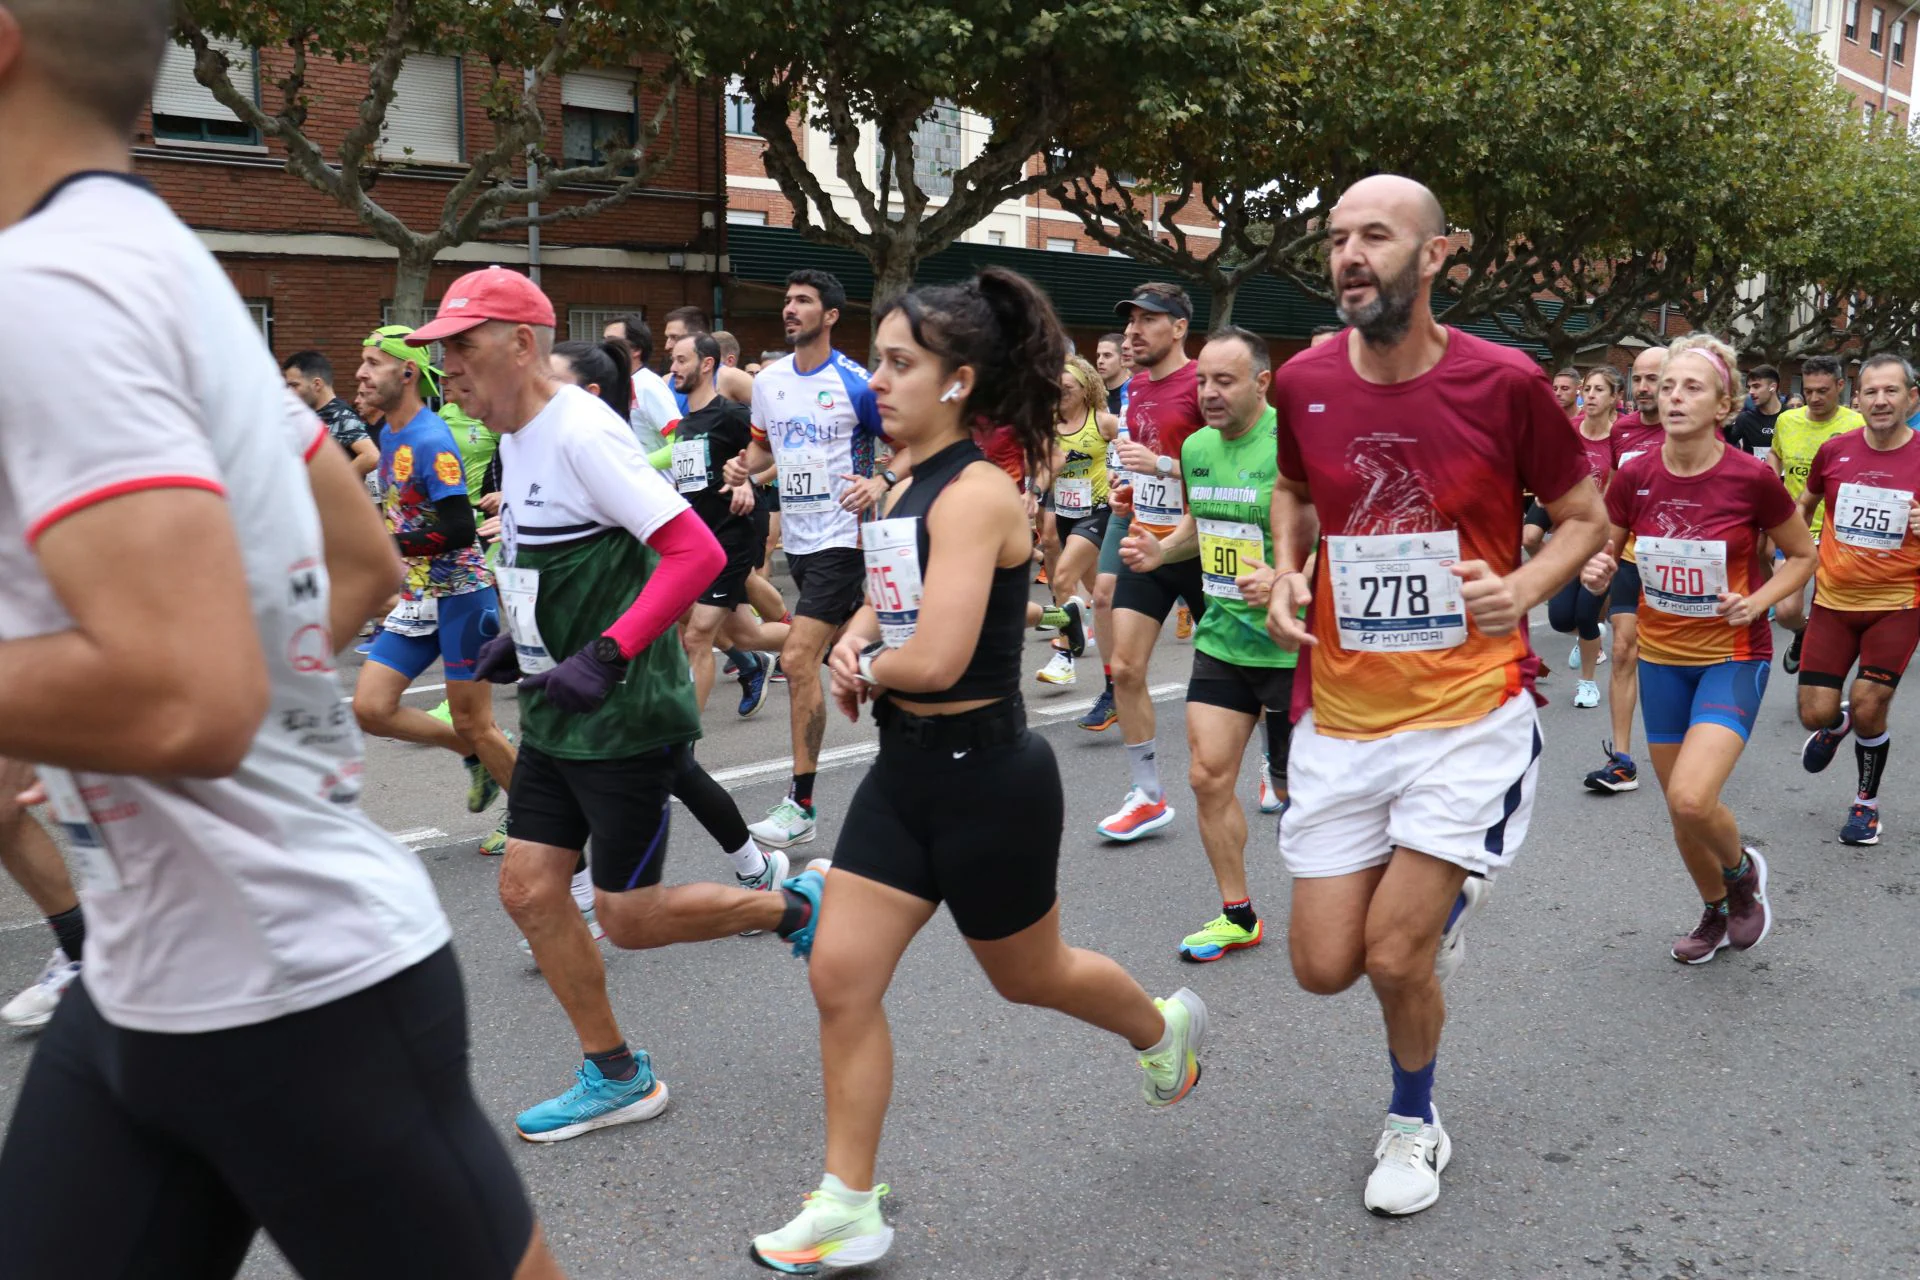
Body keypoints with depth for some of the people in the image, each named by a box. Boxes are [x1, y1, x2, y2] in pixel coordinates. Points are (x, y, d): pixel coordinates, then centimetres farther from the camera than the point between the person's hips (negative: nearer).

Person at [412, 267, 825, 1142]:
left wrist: (604, 657, -29)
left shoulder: (582, 433, -19)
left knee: (629, 917, -2)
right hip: (555, 716, 9)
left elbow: (696, 552, -25)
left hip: (627, 717, -9)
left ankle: (795, 907, 21)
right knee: (528, 890, 7)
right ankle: (615, 1078, 22)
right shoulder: (516, 438, 10)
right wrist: (518, 636, 11)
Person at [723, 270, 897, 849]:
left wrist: (881, 481, -23)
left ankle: (800, 805, -6)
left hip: (841, 536, -7)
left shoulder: (857, 384, -10)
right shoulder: (768, 380, 7)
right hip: (796, 536, 7)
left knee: (798, 659, -13)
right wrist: (745, 465, 0)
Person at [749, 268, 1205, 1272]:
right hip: (905, 771, 8)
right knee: (841, 977, 3)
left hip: (984, 777, -8)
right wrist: (852, 642, 0)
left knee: (1030, 976, 15)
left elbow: (937, 657, -30)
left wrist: (869, 670, -10)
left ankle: (1162, 1028, 47)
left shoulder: (975, 493, -21)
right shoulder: (906, 489, 7)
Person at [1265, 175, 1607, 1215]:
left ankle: (1413, 1126, 28)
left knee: (1394, 957, -5)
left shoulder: (1504, 382, -11)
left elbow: (1585, 516, 3)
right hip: (1338, 715, 4)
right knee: (1324, 967, 5)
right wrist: (1286, 572, -1)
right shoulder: (1305, 382, -2)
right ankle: (1446, 895, 40)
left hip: (1468, 711, -3)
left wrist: (1525, 586, -17)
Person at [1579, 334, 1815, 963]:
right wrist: (1598, 572, -15)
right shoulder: (1634, 476, -8)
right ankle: (1717, 913, 40)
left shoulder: (1752, 478, -16)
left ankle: (1743, 870, 15)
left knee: (1692, 799, -21)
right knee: (1679, 805, 13)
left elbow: (1803, 555, 0)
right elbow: (1601, 547, 8)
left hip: (1733, 656, -4)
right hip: (1661, 656, 4)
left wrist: (1757, 602, -16)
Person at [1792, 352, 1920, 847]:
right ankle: (1838, 723, 39)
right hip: (1833, 601, 2)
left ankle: (1867, 803, 18)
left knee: (1868, 709, -8)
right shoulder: (1834, 451, -2)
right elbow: (1804, 508, 15)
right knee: (1815, 713, -1)